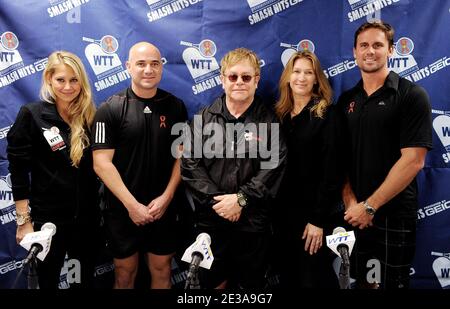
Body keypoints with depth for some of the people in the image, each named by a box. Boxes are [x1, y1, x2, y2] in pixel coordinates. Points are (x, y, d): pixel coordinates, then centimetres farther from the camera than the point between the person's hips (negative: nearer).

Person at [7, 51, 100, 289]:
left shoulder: (89, 116, 2)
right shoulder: (31, 114, -9)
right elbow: (18, 171, -10)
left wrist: (101, 207, 5)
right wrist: (24, 220, -11)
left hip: (88, 216, 4)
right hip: (48, 219, -3)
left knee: (86, 278, 18)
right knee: (48, 279, 14)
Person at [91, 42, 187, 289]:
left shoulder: (175, 107, 1)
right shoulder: (110, 109, -8)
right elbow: (101, 163, -11)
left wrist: (167, 197, -7)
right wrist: (132, 205, -14)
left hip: (164, 208, 2)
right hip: (123, 209, -2)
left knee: (161, 270, 15)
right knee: (125, 273, 14)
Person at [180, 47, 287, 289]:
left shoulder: (270, 121, 0)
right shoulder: (204, 119, 5)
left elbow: (274, 167, -9)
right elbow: (190, 164, -3)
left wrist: (241, 198, -16)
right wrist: (215, 200, -13)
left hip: (253, 223, -1)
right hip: (210, 219, 2)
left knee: (251, 282, 15)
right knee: (212, 281, 16)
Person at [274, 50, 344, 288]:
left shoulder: (327, 115, -8)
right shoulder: (280, 114, 7)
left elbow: (330, 170, -13)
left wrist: (318, 218, -16)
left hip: (313, 212, -5)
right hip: (284, 211, 5)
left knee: (313, 278, 7)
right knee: (287, 276, 16)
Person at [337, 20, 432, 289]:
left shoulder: (412, 95, -8)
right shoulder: (346, 100, 7)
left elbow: (413, 161, -15)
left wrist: (369, 206, -16)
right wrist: (351, 202, -8)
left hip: (394, 214, -4)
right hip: (354, 213, 5)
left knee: (392, 281, 11)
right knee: (360, 280, 18)